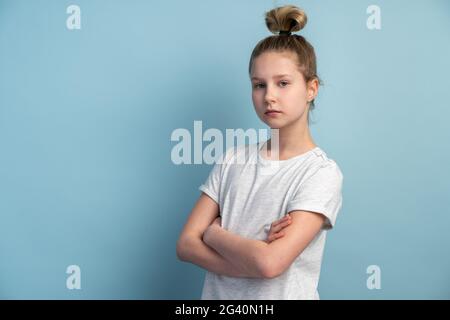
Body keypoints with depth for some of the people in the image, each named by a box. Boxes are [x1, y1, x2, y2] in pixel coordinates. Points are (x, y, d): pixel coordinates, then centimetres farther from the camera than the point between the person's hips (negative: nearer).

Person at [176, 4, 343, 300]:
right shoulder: (233, 160, -3)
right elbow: (187, 244, -8)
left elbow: (270, 263, -26)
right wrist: (253, 259, -21)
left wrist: (214, 233, -11)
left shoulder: (322, 172, -17)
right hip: (218, 293, 4)